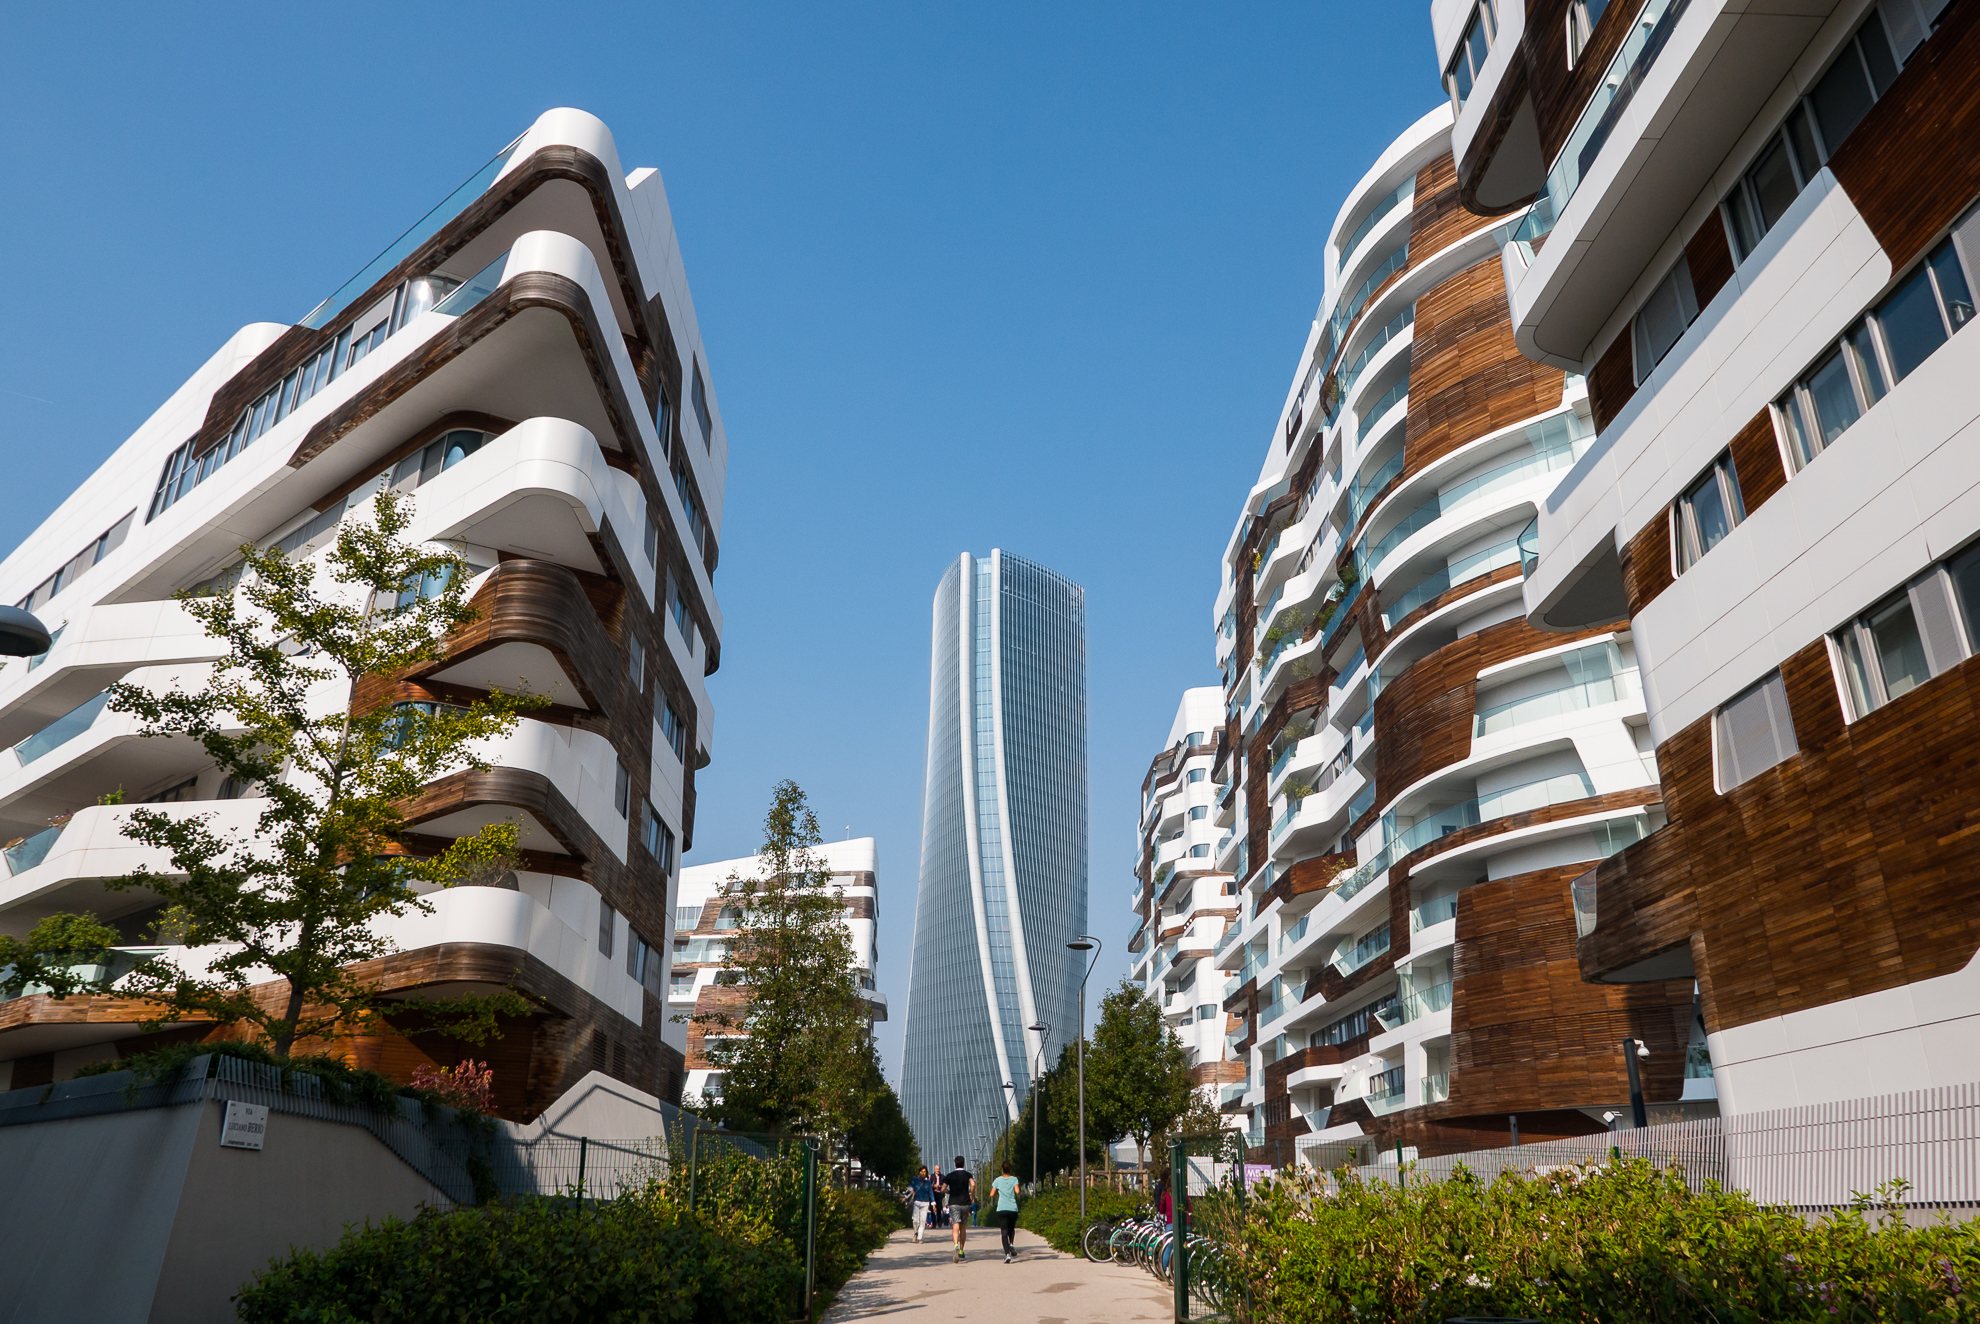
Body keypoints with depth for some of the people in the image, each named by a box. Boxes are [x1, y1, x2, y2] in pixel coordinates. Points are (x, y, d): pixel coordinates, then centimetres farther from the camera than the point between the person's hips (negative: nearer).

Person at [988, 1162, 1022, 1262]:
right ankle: (1011, 1244, -3)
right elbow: (1017, 1191, -12)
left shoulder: (998, 1180, 4)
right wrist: (1018, 1196, 10)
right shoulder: (1014, 1179, 2)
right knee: (1012, 1229, 23)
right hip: (1013, 1209, 1)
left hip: (1001, 1209, -1)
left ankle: (1007, 1254, -16)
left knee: (1004, 1232, -2)